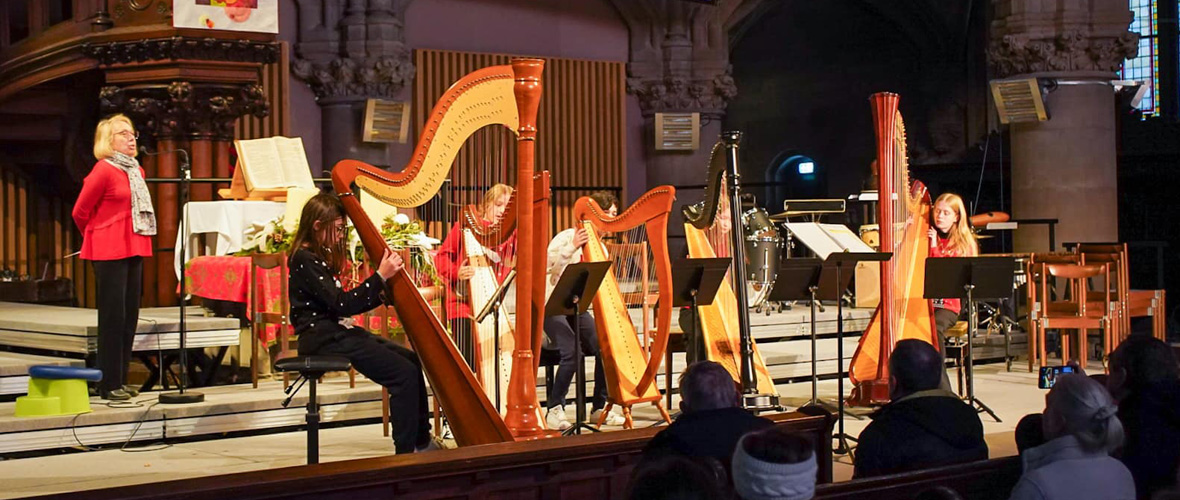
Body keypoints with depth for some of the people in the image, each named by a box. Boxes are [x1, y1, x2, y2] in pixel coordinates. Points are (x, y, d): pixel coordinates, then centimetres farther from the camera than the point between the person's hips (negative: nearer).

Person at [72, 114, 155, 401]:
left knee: (130, 316, 9)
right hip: (109, 252, -8)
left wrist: (139, 242, 15)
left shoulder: (136, 171, 14)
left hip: (133, 250, 8)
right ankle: (109, 385, 0)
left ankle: (121, 380, 17)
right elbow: (80, 211, -6)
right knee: (112, 316, -5)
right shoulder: (104, 170, -10)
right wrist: (97, 238, 7)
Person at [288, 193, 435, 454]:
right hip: (321, 337, -10)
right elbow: (342, 304, -21)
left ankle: (422, 441, 12)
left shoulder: (320, 255, 16)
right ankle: (405, 452, -12)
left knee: (412, 359, 7)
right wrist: (380, 276, -21)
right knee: (403, 373, -16)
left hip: (338, 332, 10)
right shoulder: (304, 259, -14)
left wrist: (384, 292, 7)